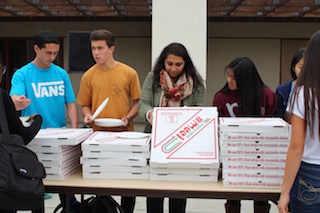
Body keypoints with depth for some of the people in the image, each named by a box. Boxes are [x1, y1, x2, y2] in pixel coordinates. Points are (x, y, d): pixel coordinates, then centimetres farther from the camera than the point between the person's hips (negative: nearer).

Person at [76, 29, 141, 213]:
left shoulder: (129, 73, -2)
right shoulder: (89, 76, 3)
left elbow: (137, 101, 3)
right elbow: (85, 104, 9)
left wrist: (128, 118, -13)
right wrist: (87, 116, -11)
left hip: (124, 135, -1)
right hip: (99, 135, 1)